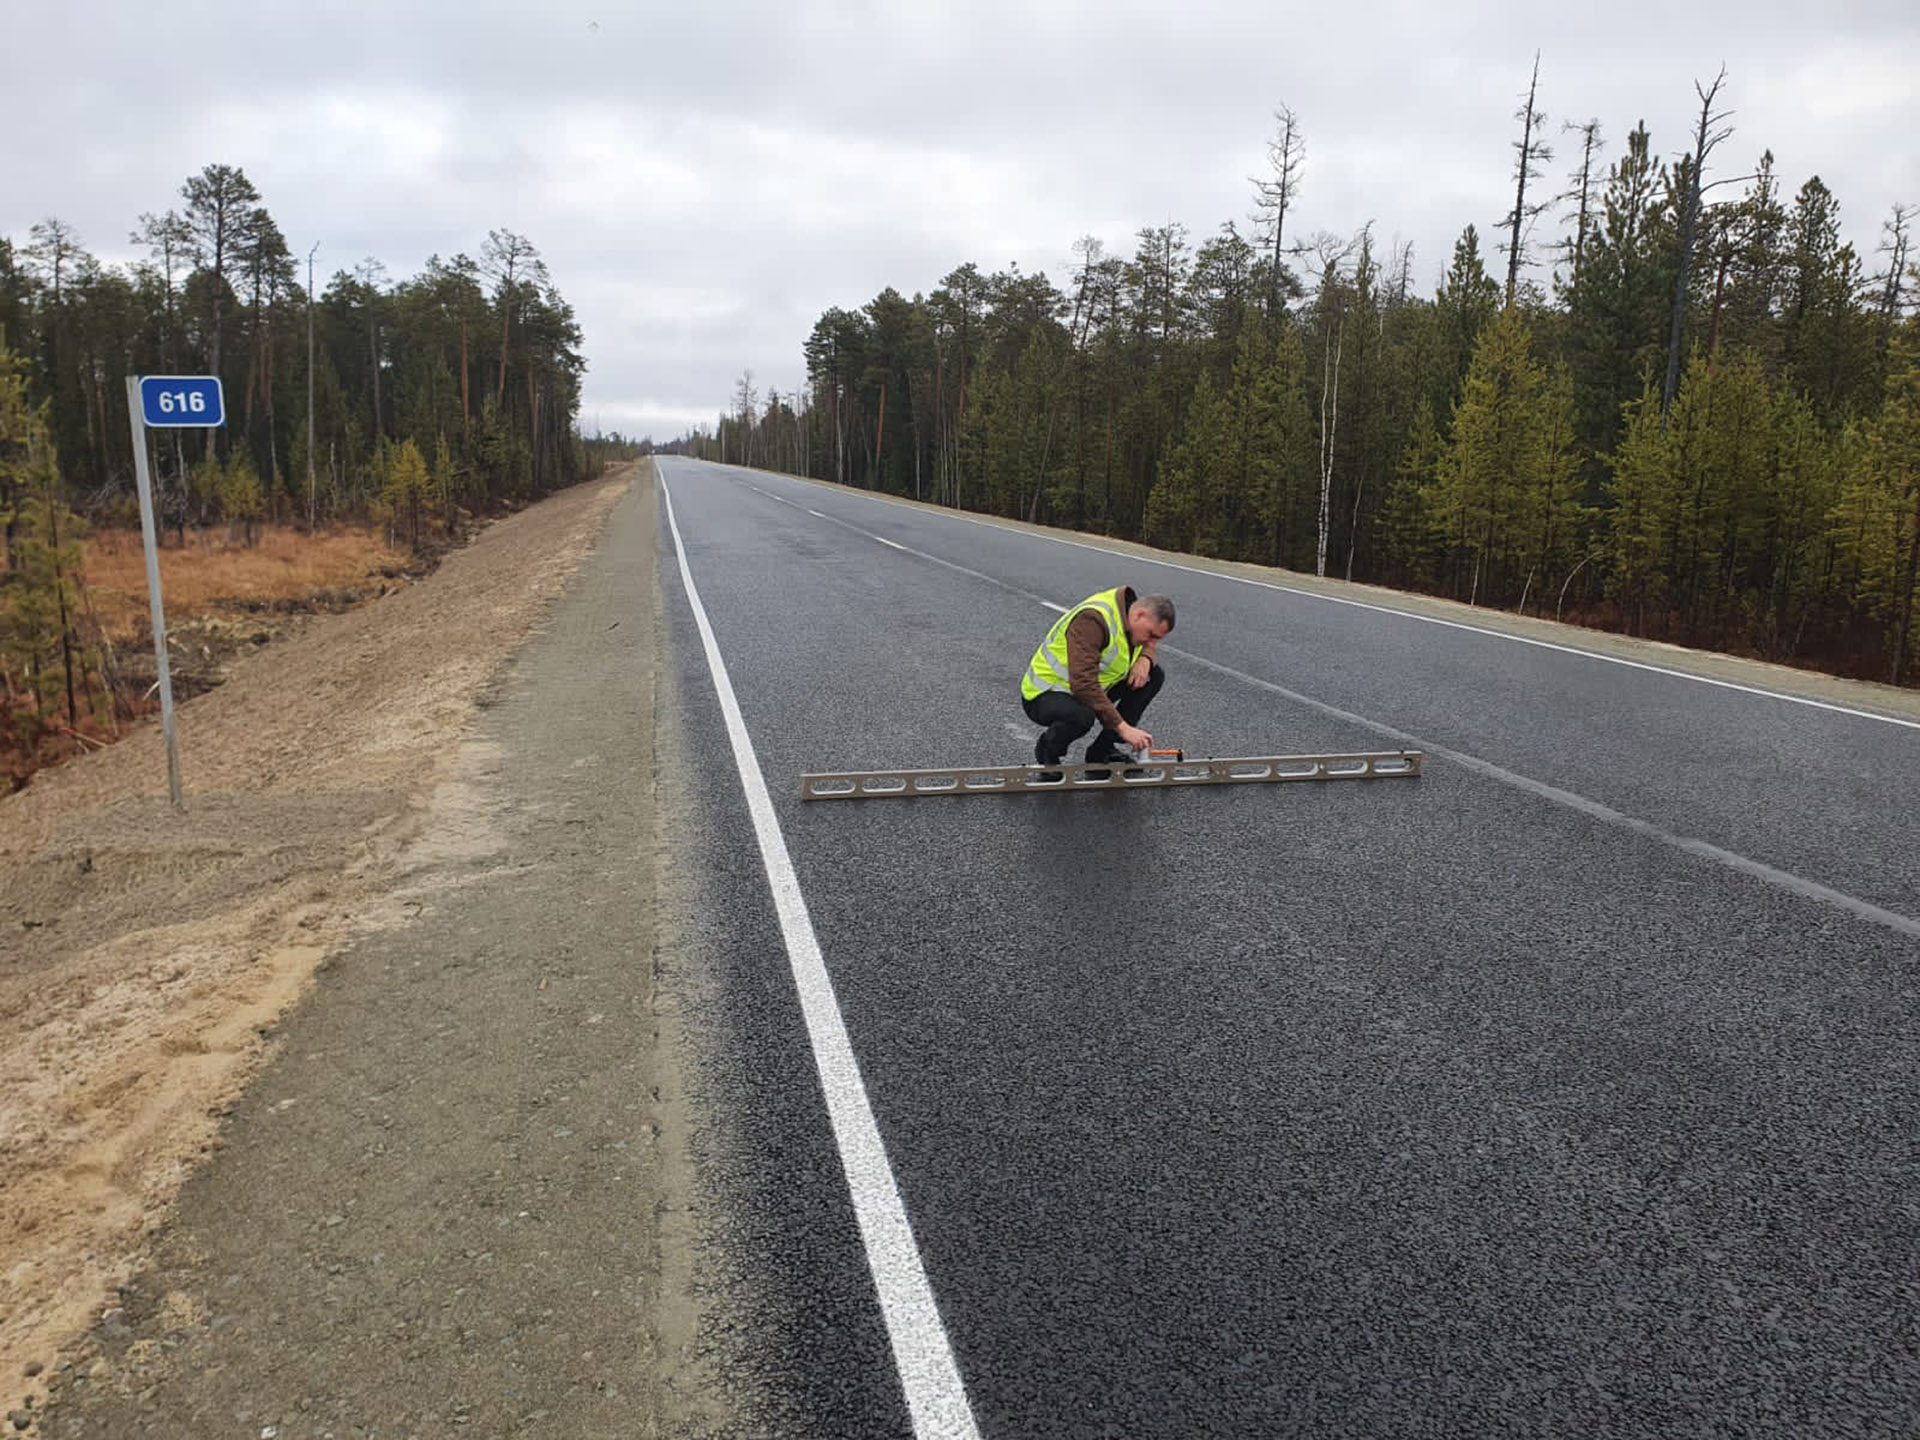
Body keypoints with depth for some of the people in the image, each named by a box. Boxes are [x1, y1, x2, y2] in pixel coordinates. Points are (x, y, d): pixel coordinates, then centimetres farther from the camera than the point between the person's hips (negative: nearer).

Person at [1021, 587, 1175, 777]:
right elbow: (1084, 684, -38)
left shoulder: (1128, 613, -2)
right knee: (1082, 716, -42)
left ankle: (1103, 749, 3)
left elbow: (1147, 645, 19)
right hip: (1044, 694, -9)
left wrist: (1145, 659, -7)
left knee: (1154, 675, -2)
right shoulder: (1093, 620, -30)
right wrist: (1122, 727, -38)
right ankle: (1047, 750, -6)